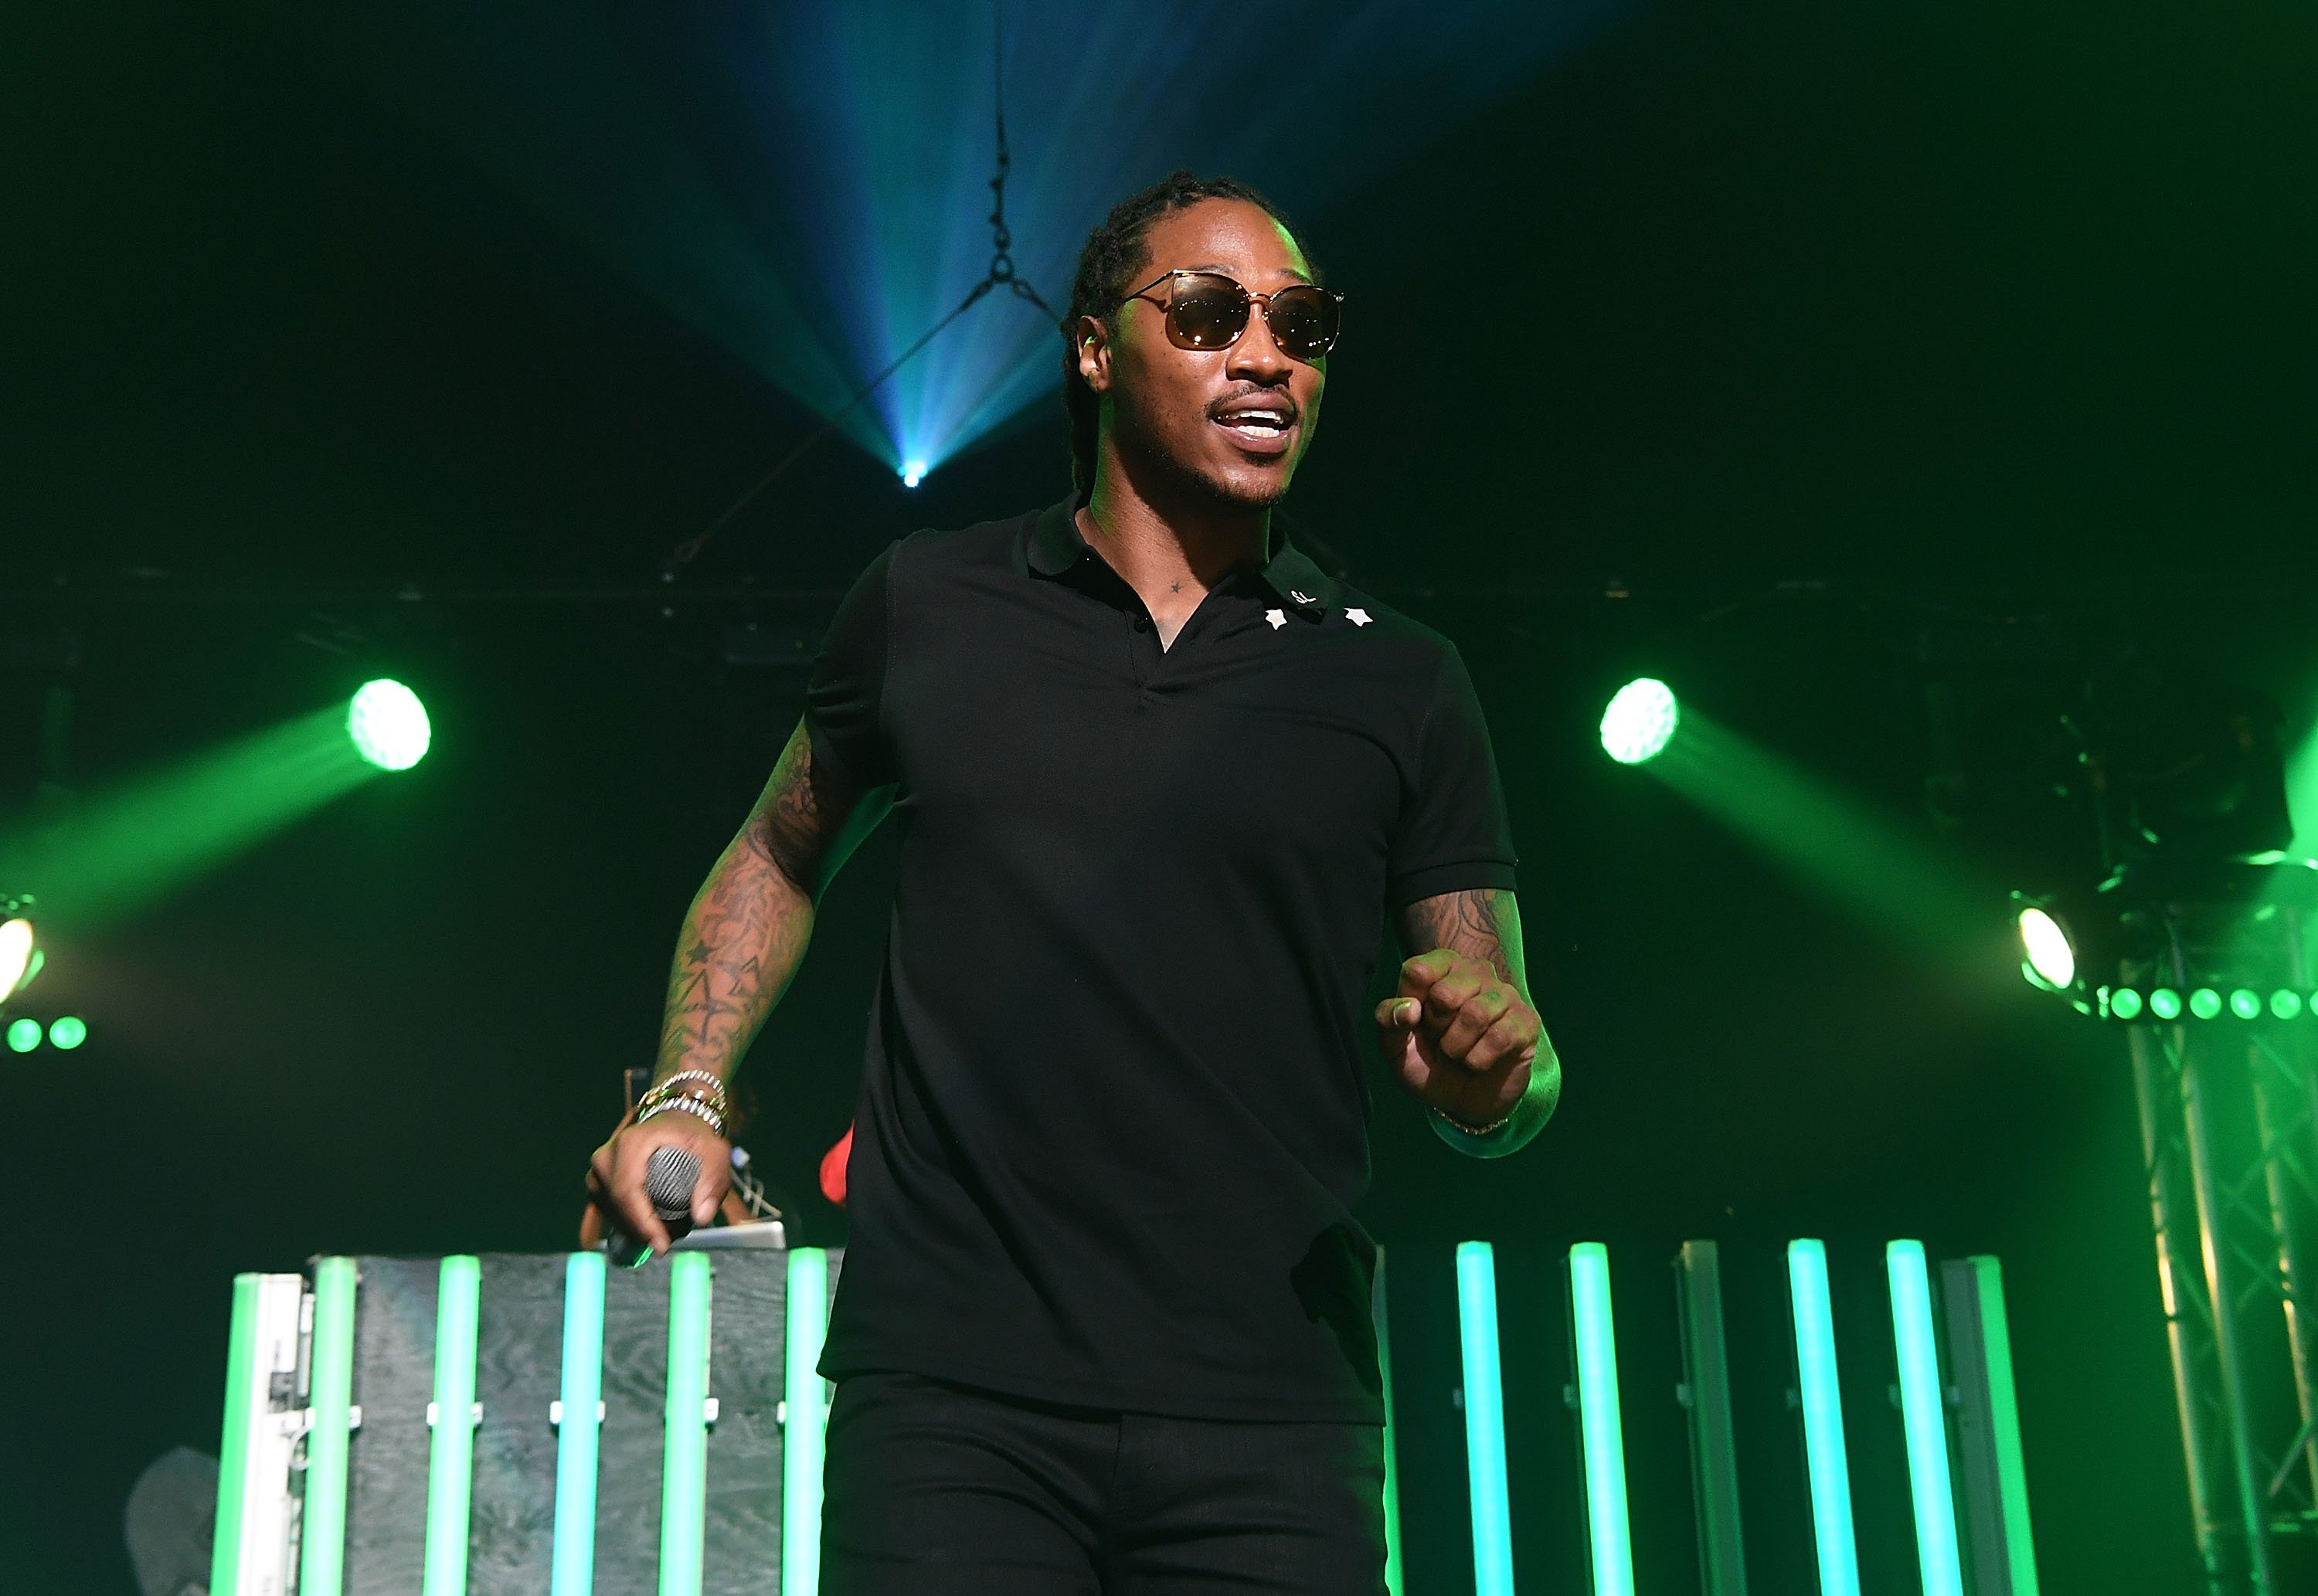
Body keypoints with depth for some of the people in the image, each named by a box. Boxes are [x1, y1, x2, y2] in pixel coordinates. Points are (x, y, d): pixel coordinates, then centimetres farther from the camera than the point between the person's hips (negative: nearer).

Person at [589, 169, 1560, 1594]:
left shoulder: (1400, 684, 7)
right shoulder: (927, 607, 7)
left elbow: (1506, 1085, 8)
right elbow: (779, 858, 22)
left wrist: (1489, 1076, -15)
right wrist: (688, 1097, 7)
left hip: (1269, 1424, 1)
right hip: (951, 1395, 0)